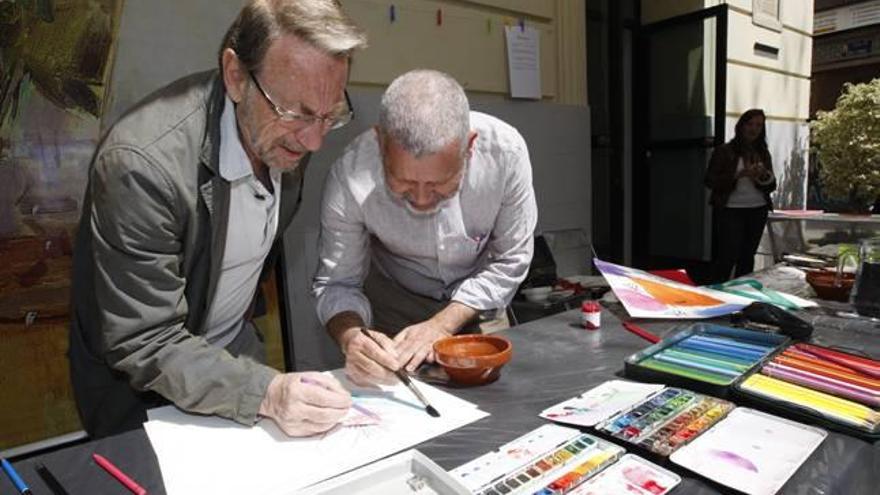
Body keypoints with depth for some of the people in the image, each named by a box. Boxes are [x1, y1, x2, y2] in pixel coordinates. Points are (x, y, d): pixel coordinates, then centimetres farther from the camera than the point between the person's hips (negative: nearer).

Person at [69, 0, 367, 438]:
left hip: (237, 350, 5)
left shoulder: (286, 134, -13)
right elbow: (144, 345, -28)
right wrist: (267, 393, -37)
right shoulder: (143, 163, -33)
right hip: (140, 388, -4)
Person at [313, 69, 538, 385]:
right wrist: (351, 338, -38)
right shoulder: (350, 177, -29)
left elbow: (510, 261, -15)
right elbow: (336, 283, -17)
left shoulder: (506, 151, -28)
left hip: (481, 302, 1)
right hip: (394, 298, 0)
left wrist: (442, 325, -24)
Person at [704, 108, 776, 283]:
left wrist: (764, 176, -10)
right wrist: (738, 175, -18)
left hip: (758, 210, 5)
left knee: (747, 256, 10)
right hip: (730, 210, -5)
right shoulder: (724, 151, -3)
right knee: (727, 256, -8)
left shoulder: (763, 153, 11)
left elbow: (772, 186, 12)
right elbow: (710, 181, -8)